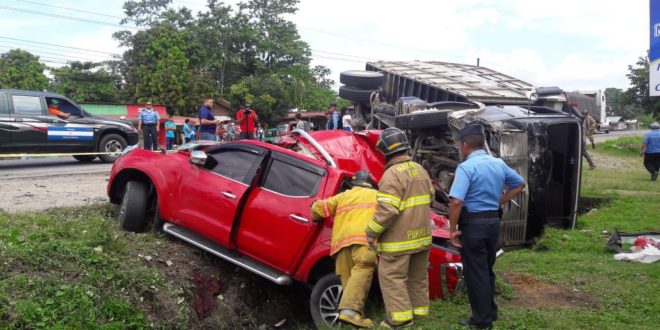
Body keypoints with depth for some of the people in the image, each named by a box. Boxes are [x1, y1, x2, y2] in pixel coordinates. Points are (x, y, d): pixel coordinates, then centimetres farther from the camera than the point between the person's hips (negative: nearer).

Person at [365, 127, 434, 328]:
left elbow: (387, 210, -25)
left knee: (391, 276, 0)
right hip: (421, 235, 9)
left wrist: (371, 232, -16)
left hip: (400, 239, -9)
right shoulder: (420, 169, 9)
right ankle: (420, 309, 29)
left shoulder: (393, 174, -20)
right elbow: (429, 197, 21)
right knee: (418, 276, 19)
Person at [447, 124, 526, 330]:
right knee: (487, 269, 21)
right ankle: (491, 312, 32)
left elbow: (456, 201, -27)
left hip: (473, 223, -7)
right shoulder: (499, 164, 7)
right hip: (493, 221, 8)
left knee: (475, 272, 3)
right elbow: (519, 184, 22)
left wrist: (453, 229, -16)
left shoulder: (466, 167, -17)